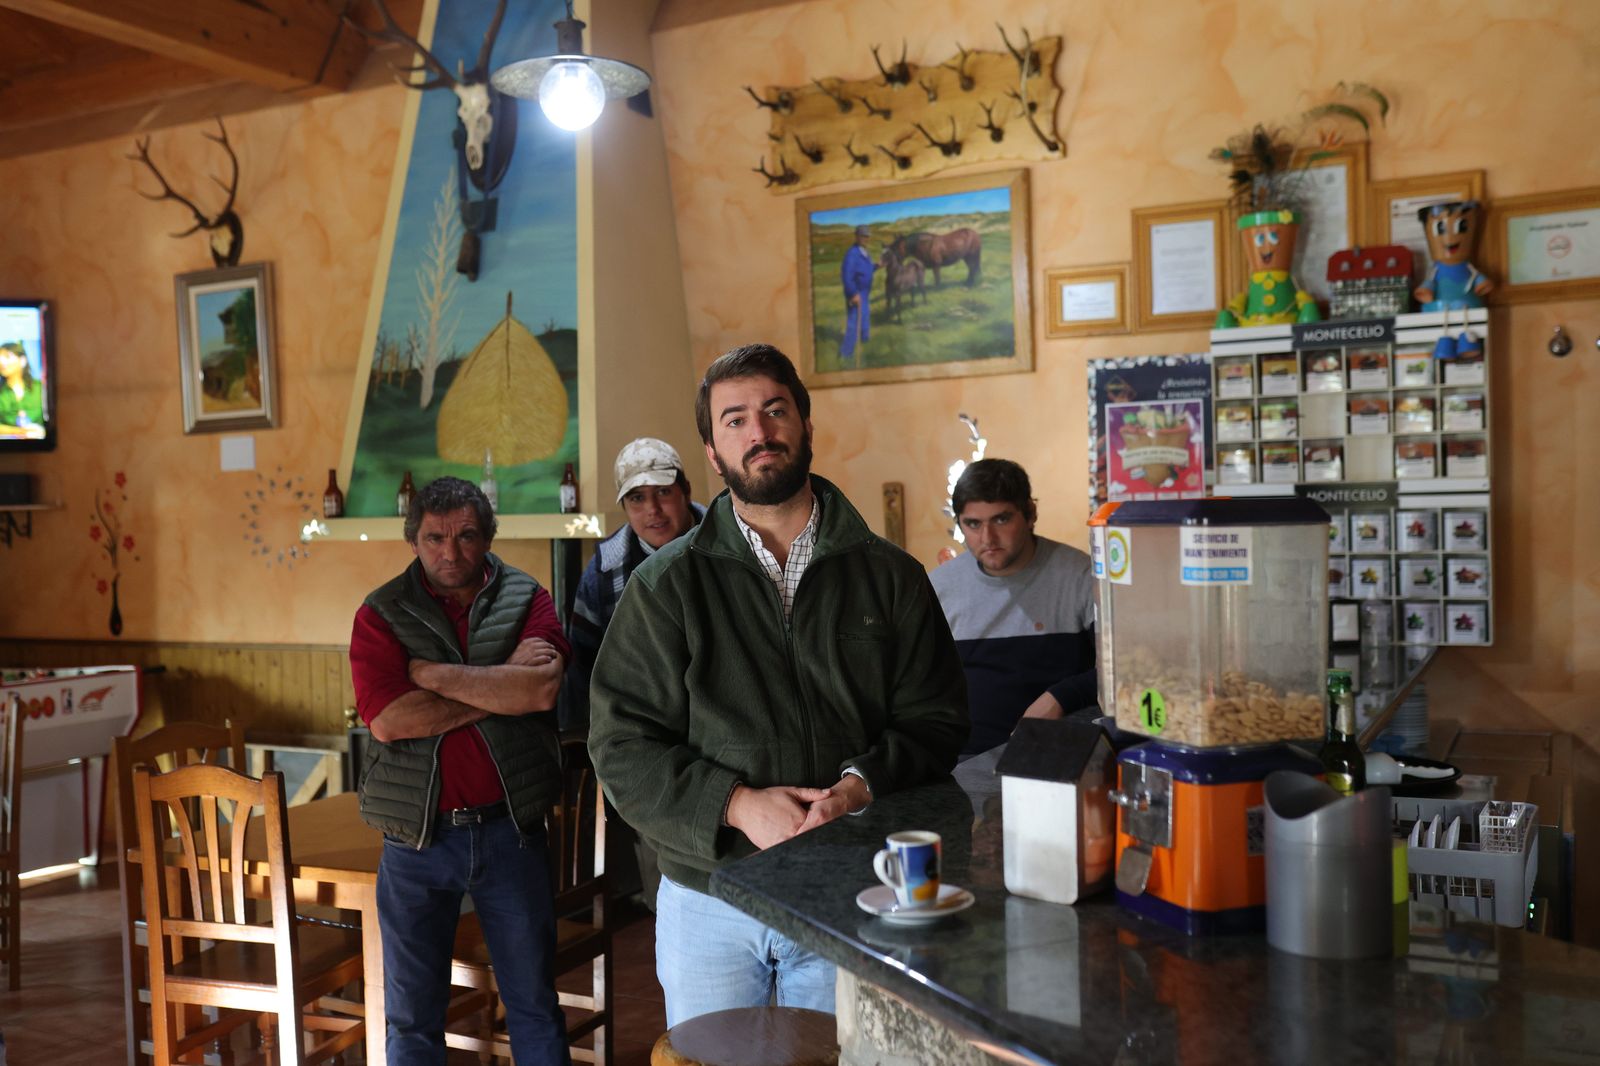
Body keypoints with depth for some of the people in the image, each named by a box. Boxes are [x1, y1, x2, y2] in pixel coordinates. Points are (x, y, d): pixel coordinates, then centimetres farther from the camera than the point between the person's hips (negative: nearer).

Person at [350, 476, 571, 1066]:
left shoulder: (527, 599, 0)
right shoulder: (381, 614, -1)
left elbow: (542, 689, -17)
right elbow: (387, 720, -16)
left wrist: (436, 674, -14)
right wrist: (503, 686, -14)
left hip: (509, 828, 0)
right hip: (416, 836, 0)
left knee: (534, 1004, 12)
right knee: (412, 1015, 13)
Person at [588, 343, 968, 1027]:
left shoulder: (887, 574, 2)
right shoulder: (667, 585, -1)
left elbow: (935, 717, 0)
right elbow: (622, 745, -5)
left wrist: (861, 786, -18)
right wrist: (736, 804, -18)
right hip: (707, 900, 0)